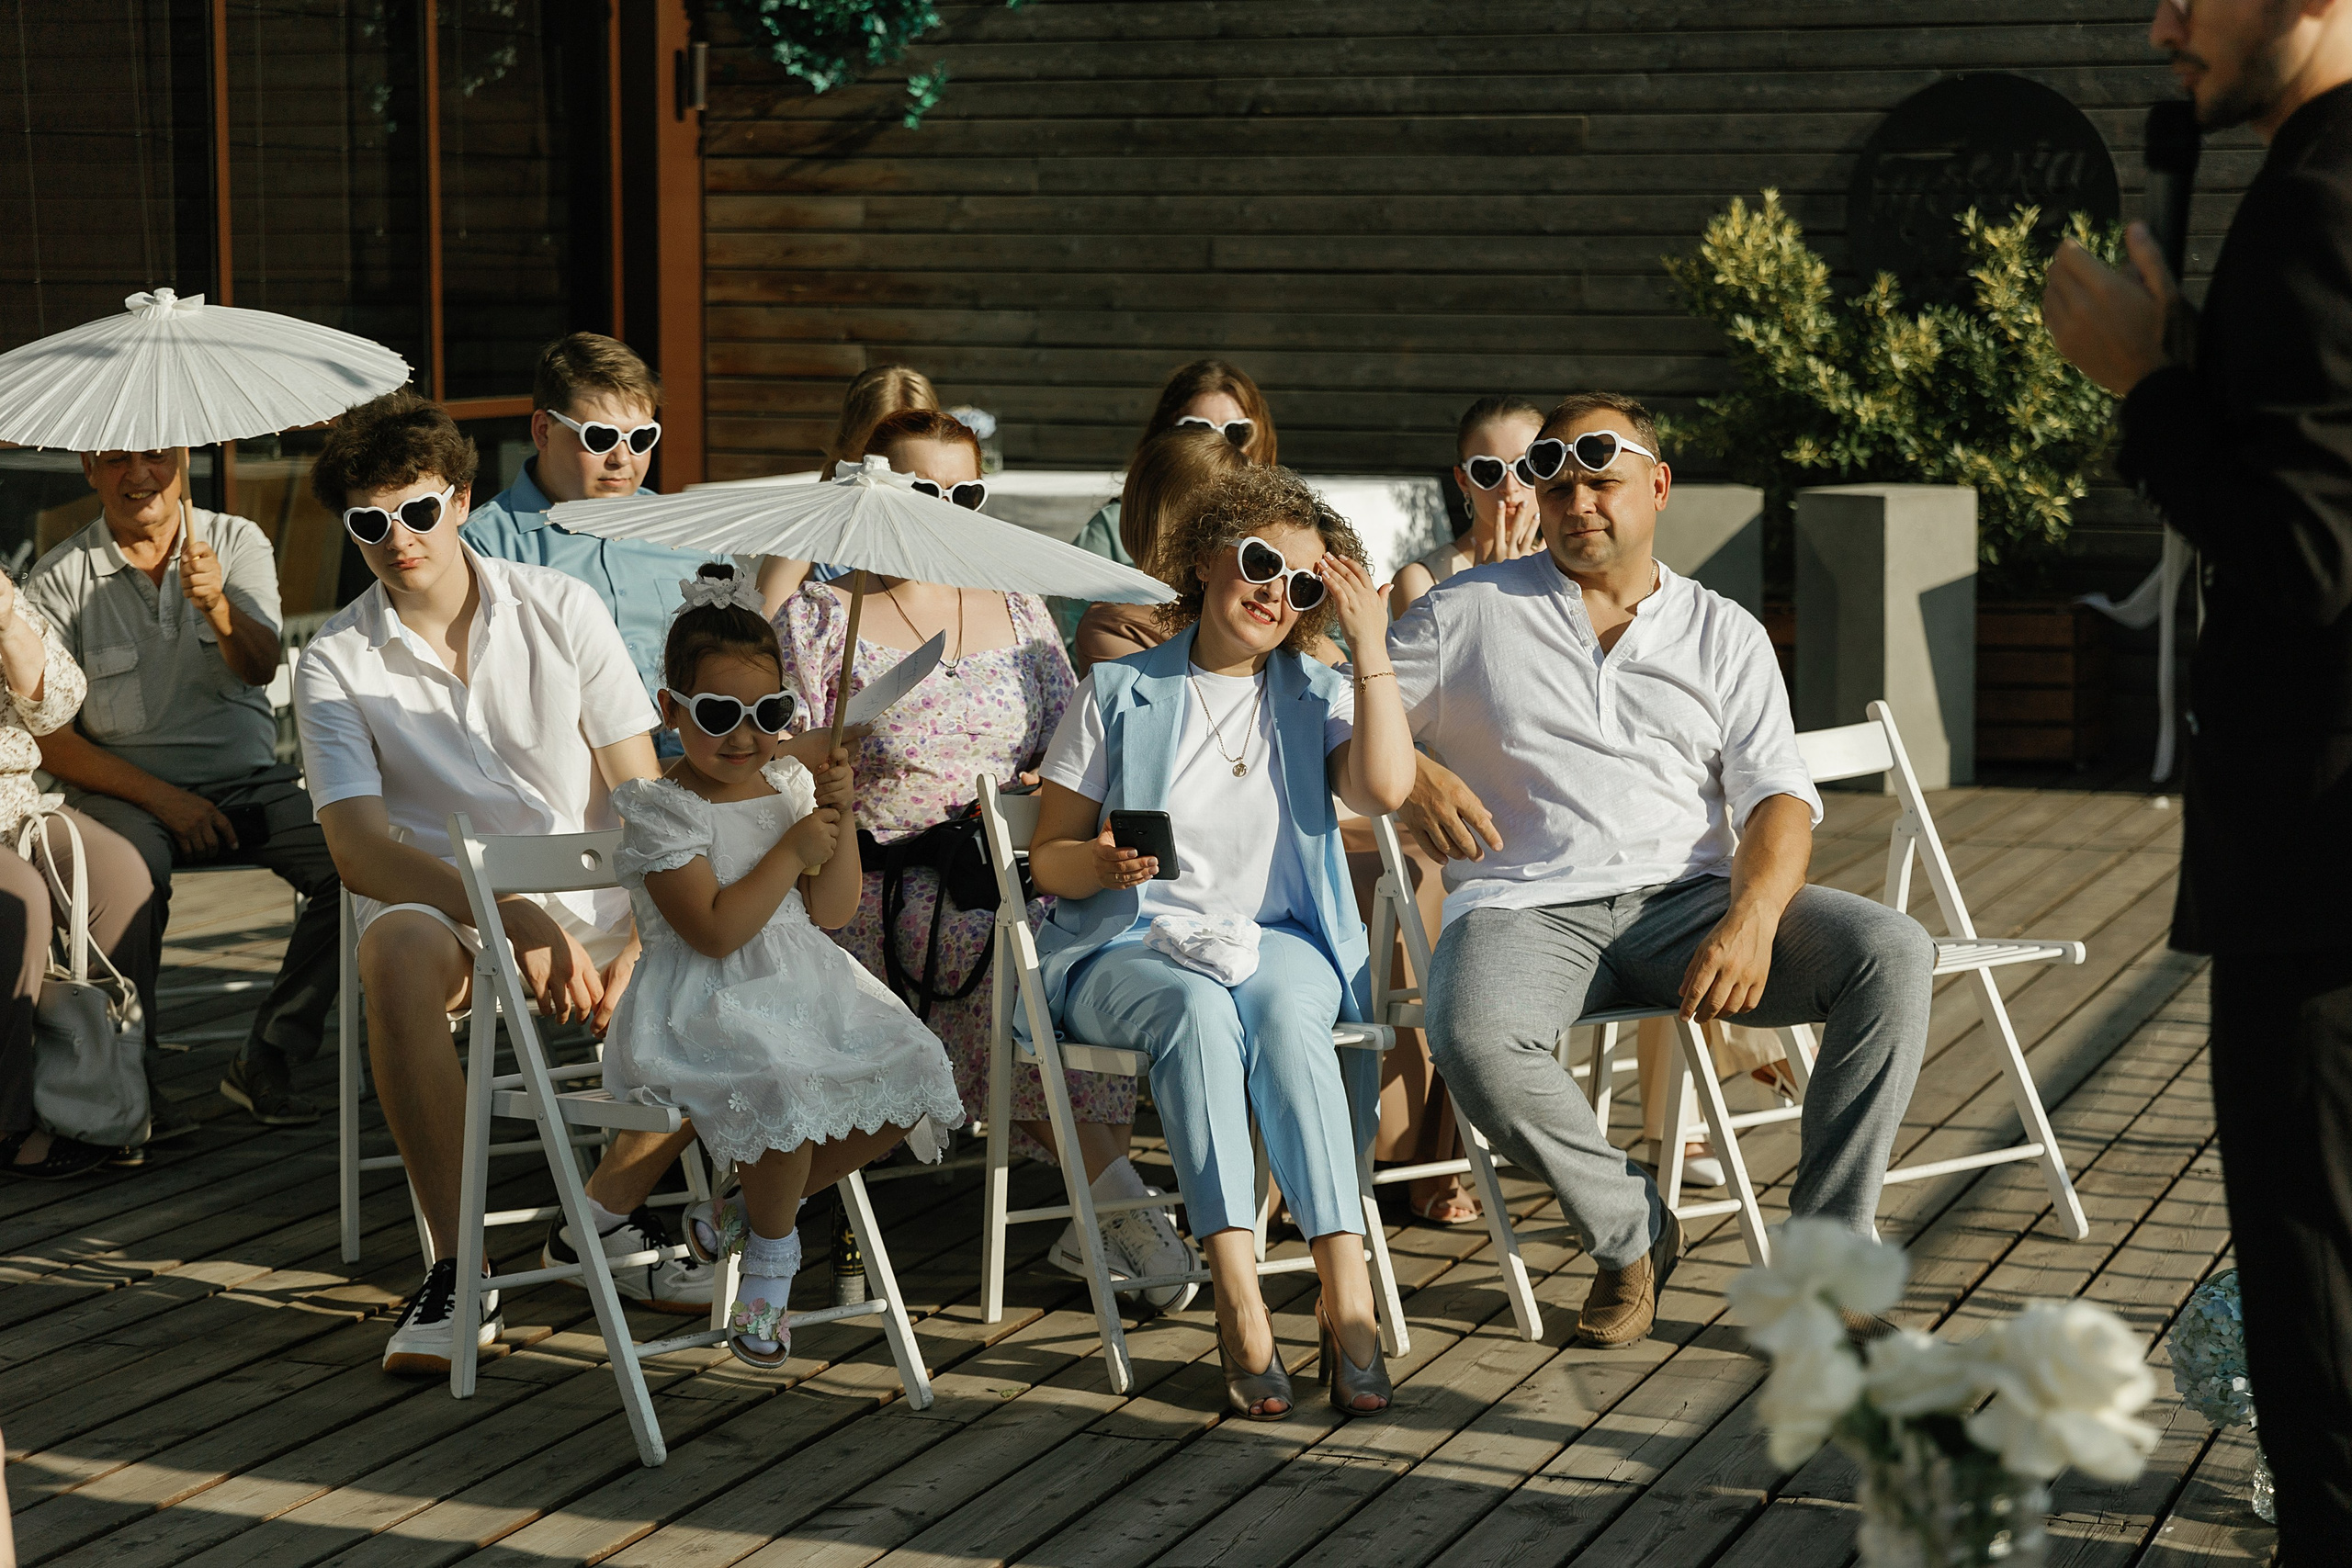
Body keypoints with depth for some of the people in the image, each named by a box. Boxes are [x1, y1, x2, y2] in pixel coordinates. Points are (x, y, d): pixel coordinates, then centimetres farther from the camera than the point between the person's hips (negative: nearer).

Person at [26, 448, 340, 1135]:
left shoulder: (237, 542, 6)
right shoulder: (58, 580, 0)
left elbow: (260, 667, -10)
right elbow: (49, 738, -4)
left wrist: (217, 605, -32)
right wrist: (161, 797, -15)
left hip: (247, 778, 3)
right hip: (122, 788, -2)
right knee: (133, 871, -37)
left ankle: (266, 1061, -14)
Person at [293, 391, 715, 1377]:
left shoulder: (560, 610, 1)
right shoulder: (334, 664, -2)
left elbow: (644, 799, 1)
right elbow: (360, 850, -13)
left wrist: (641, 946, -14)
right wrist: (515, 922, -25)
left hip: (589, 898, 2)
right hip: (442, 905, -2)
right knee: (399, 952, -38)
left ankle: (604, 1216, -2)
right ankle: (459, 1269, -31)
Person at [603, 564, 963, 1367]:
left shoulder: (788, 785, 9)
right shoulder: (664, 811, -11)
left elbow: (832, 910, 8)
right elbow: (716, 930, -21)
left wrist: (838, 822, -5)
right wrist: (792, 849, -17)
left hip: (803, 985, 7)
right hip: (711, 1006, -7)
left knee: (900, 1091, -7)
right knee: (787, 1099, -32)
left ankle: (753, 1203, 10)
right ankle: (771, 1256, -2)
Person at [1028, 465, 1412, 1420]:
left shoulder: (1316, 697, 15)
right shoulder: (1118, 694, 10)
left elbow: (1385, 787, -8)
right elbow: (1048, 859, 8)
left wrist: (1371, 646, -4)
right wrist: (1103, 864, -15)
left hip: (1278, 941, 1)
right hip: (1128, 948, -1)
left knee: (1285, 1011, -36)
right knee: (1197, 1009, -37)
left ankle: (1348, 1299, -45)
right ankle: (1241, 1310, -46)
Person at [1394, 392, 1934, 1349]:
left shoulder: (1725, 635, 15)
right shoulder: (1465, 614, 12)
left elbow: (1777, 798, 5)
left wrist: (1752, 918, -15)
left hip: (1687, 901, 2)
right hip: (1527, 906, -2)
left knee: (1892, 954, -23)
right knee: (1474, 1037, -38)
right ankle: (1633, 1234, -12)